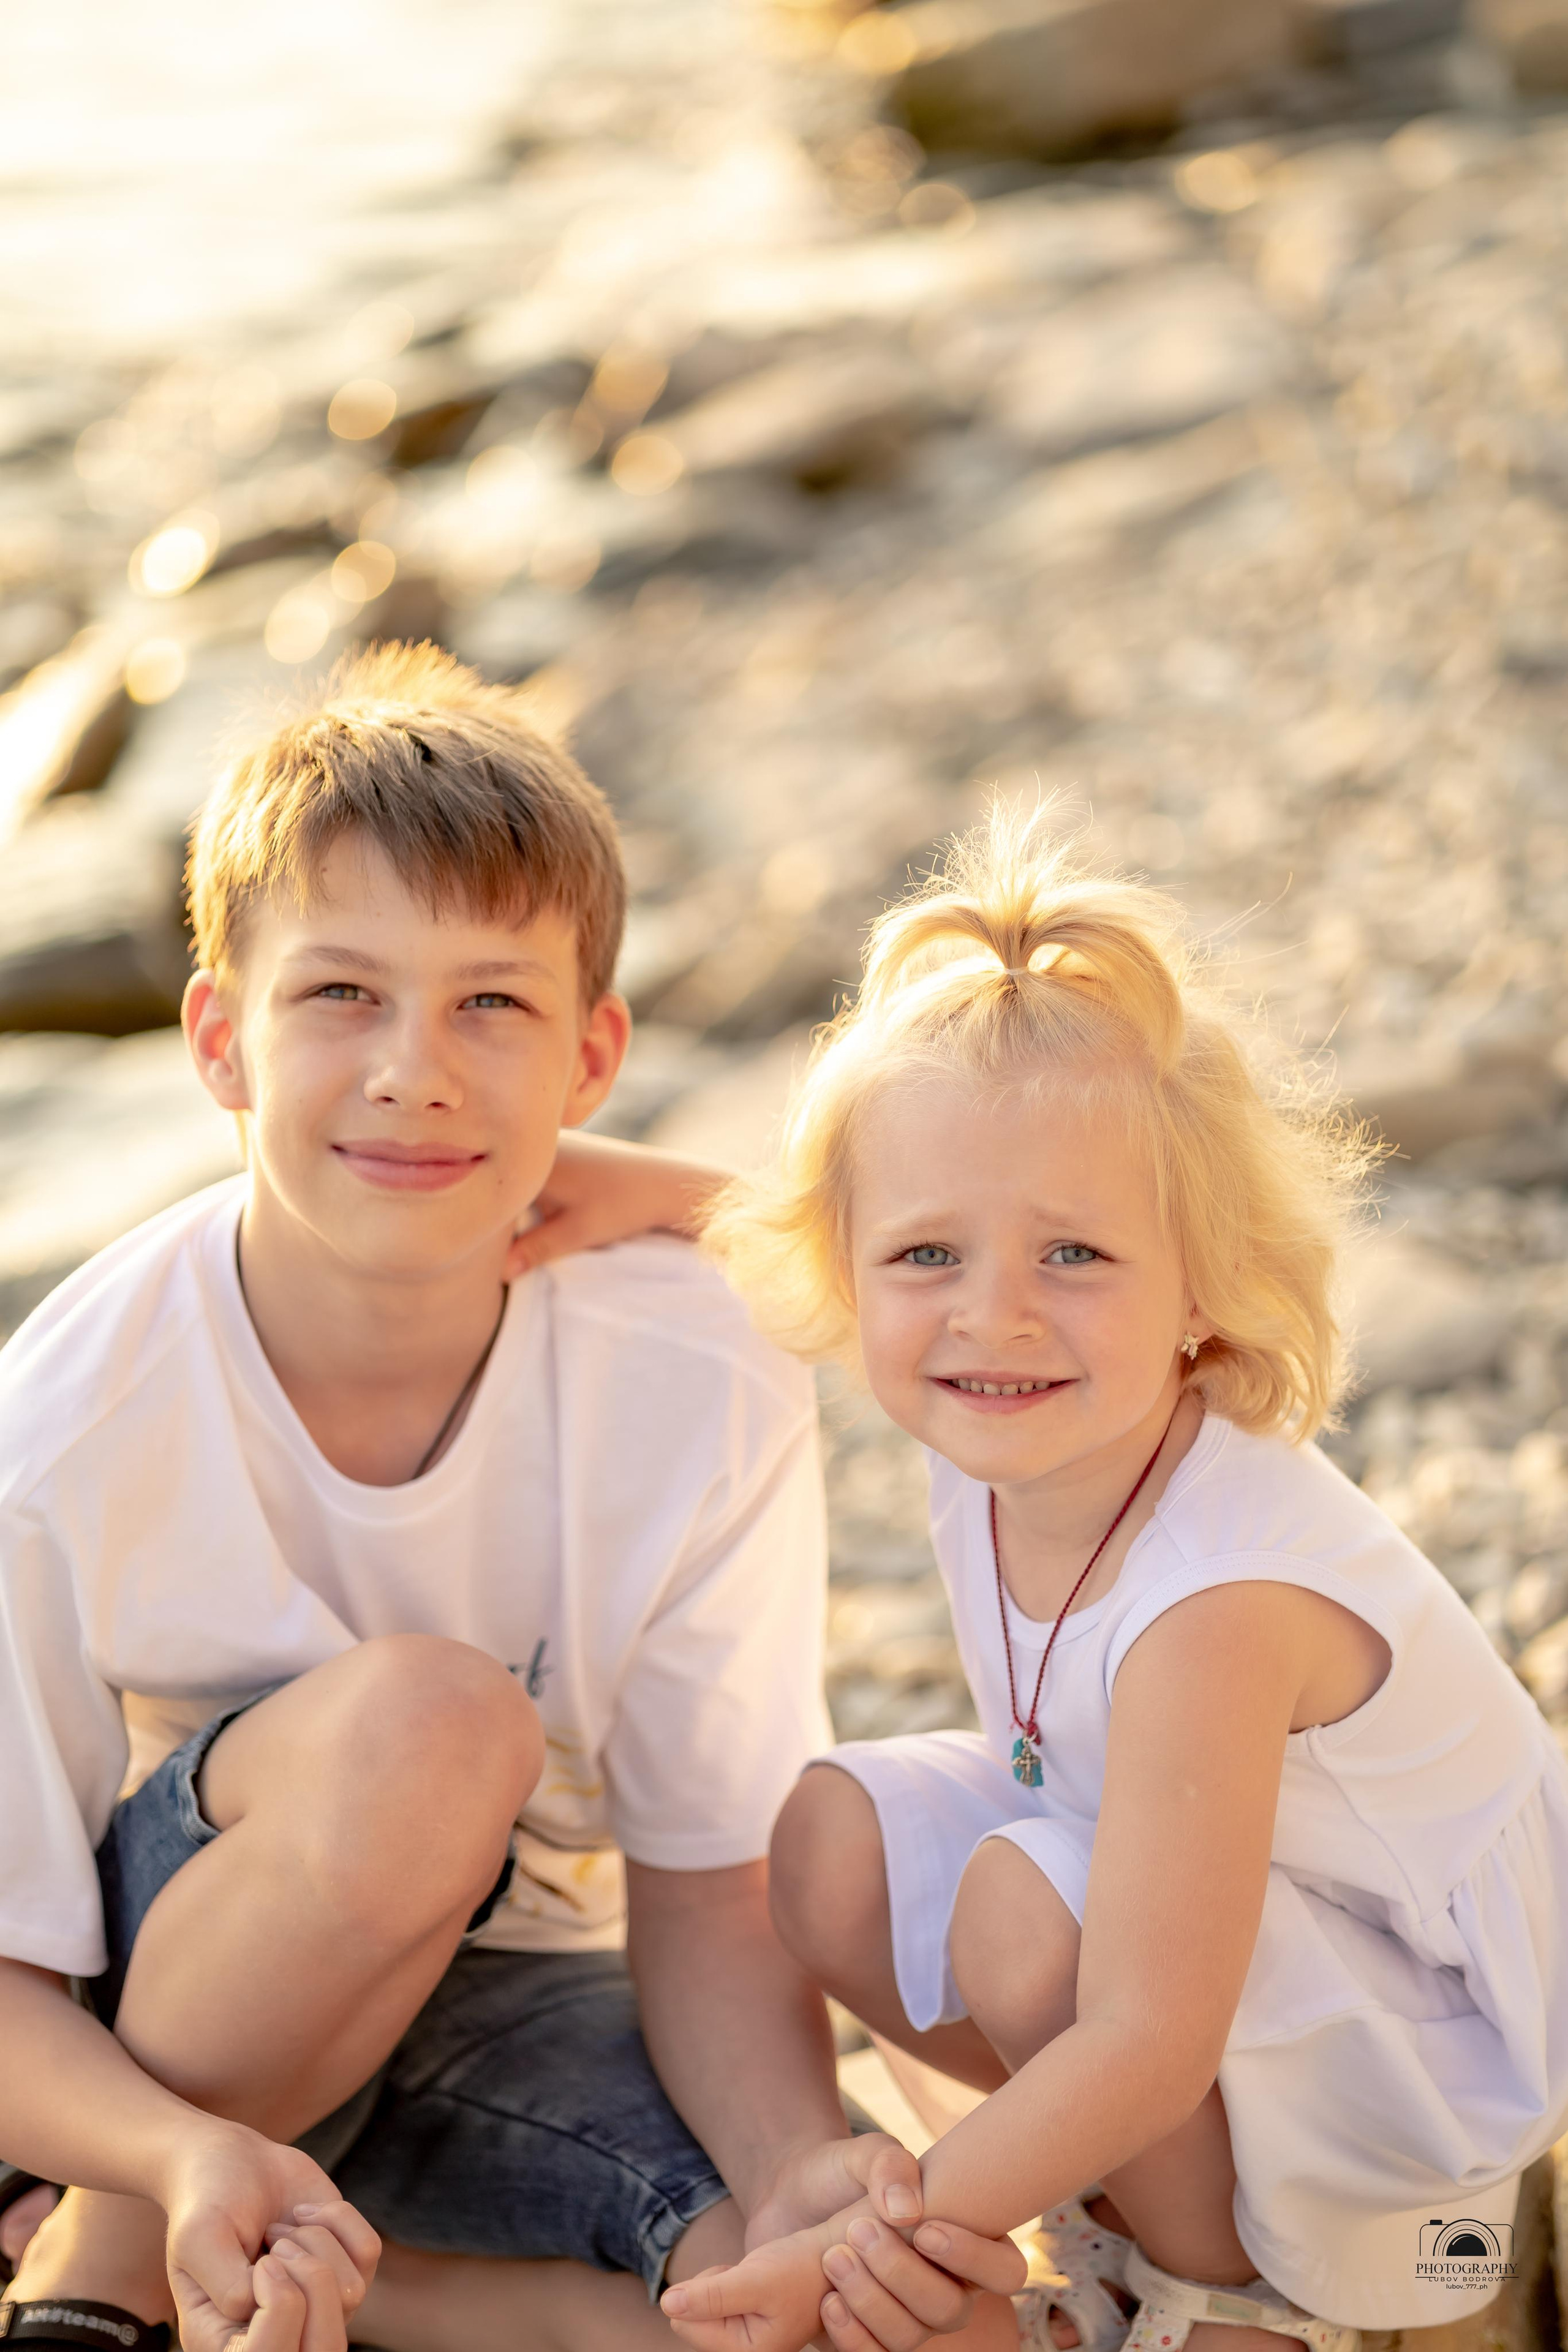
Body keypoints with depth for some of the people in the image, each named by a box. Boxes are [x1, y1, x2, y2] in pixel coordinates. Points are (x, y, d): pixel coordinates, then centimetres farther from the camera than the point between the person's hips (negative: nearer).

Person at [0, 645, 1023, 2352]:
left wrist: (801, 2175, -32)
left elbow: (708, 1890, -13)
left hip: (491, 1983, 3)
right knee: (425, 1718, -35)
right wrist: (186, 2159, -39)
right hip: (140, 2037, -3)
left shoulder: (706, 1397, -19)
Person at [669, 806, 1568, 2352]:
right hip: (1190, 1901, 8)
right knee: (825, 1843, -7)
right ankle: (1146, 2183, 10)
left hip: (1432, 2036, -8)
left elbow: (1150, 2042, -34)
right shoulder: (1005, 1453, -13)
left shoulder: (1217, 1607, -36)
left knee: (1030, 1915, -30)